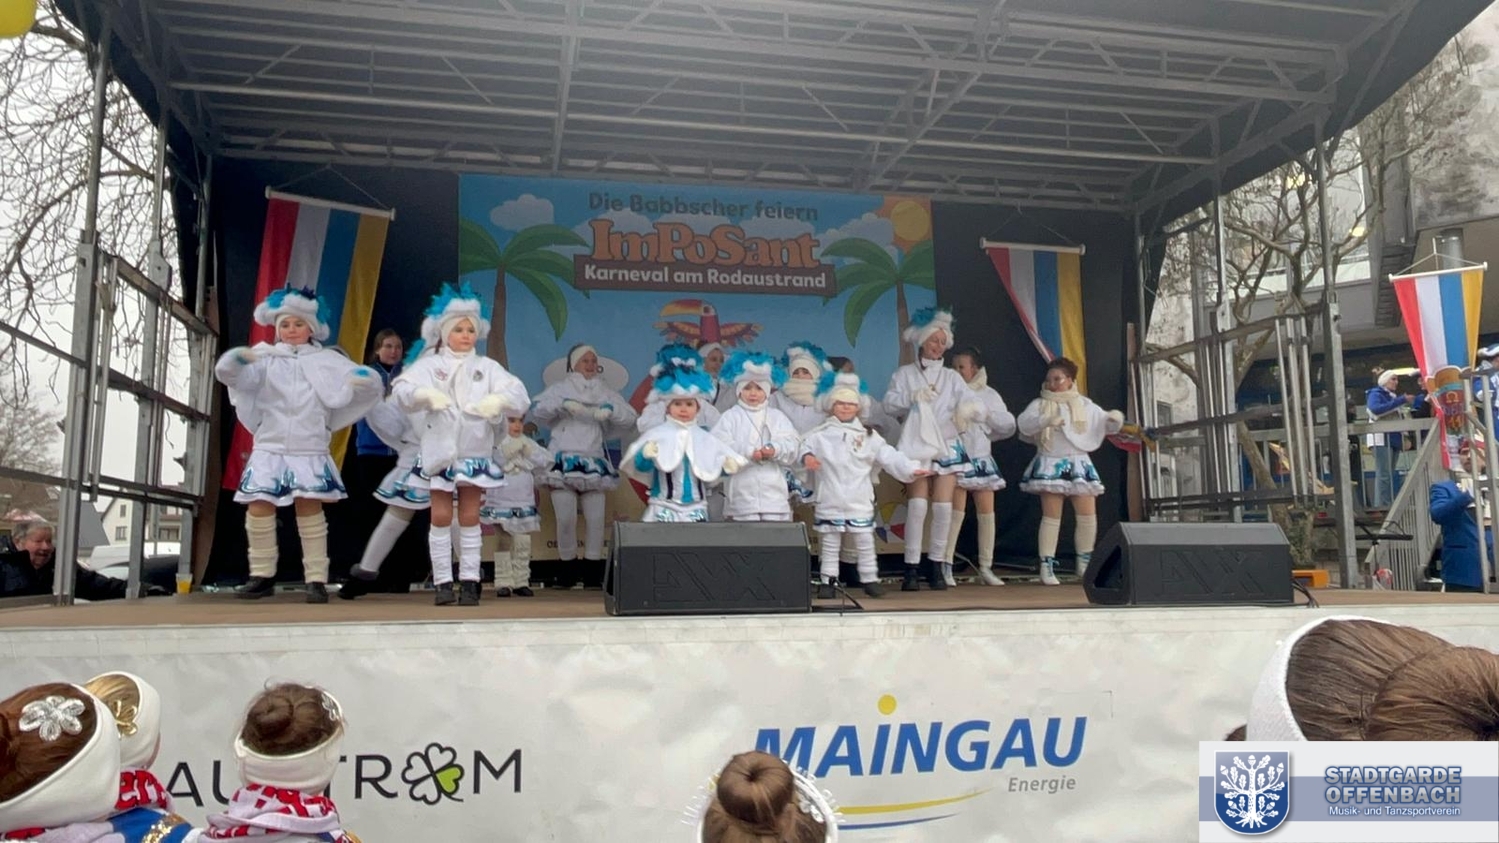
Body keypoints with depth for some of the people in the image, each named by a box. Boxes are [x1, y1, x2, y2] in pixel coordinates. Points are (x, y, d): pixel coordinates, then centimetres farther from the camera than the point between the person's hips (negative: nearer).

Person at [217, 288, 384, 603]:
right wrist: (234, 359, -25)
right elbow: (227, 373, -2)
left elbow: (369, 383, 5)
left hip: (310, 449, -1)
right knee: (259, 507, -3)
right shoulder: (265, 357, 9)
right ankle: (262, 575, 12)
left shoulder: (326, 360, 9)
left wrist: (365, 379, -20)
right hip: (269, 447, 2)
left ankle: (317, 579, -1)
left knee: (309, 507, -6)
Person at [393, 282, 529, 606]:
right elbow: (402, 390, -14)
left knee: (469, 516, 4)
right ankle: (442, 583, 8)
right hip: (440, 449, -1)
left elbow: (518, 392, -6)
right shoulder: (429, 365, 0)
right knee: (441, 516, 2)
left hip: (474, 450, 1)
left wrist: (497, 399, -28)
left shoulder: (486, 367, 4)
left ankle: (469, 581, 8)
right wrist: (426, 395, -34)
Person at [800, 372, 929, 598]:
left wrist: (911, 468, -11)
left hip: (860, 502, 2)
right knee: (830, 544, 6)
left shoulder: (868, 436, 7)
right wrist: (806, 457, -29)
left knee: (865, 543, 8)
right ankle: (828, 581, 13)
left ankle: (870, 580, 19)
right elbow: (805, 447, -6)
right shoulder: (820, 434, 3)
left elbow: (889, 456, 1)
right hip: (830, 501, -1)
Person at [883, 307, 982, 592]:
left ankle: (936, 566, 6)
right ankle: (911, 568, -8)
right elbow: (890, 403, -2)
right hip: (916, 446, -2)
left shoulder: (951, 377, 15)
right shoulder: (904, 374, 10)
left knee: (943, 506, -6)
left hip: (946, 446, 2)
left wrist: (968, 409, -19)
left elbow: (976, 404, 4)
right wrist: (913, 398, -19)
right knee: (917, 504, -13)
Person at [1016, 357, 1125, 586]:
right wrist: (1047, 420, -32)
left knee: (1088, 514, -1)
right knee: (1051, 516, -6)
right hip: (1050, 466, -3)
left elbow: (1106, 425, 13)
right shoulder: (1040, 404, 3)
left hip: (1078, 465, 3)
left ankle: (1084, 563, 16)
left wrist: (1116, 419, -10)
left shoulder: (1085, 405, 12)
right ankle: (1047, 567, -2)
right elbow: (1023, 423, -14)